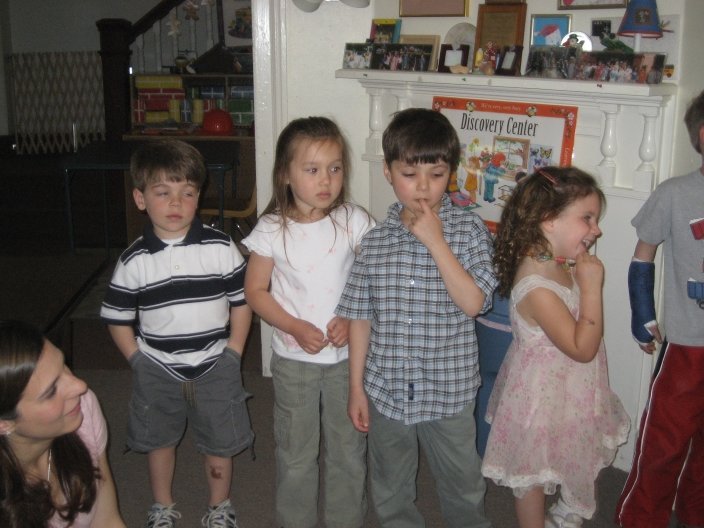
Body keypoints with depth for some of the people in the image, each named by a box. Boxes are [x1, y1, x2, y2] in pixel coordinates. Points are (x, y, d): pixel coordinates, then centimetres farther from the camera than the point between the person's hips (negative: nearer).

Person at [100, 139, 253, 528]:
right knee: (158, 440, 19)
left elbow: (241, 302, -2)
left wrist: (232, 354, -4)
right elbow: (117, 320, 1)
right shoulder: (134, 261, -8)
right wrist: (141, 363, -3)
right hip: (157, 371, 1)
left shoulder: (221, 248, -10)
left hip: (214, 366, -1)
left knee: (219, 441, 14)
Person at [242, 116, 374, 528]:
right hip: (294, 358, -1)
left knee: (349, 449, 14)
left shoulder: (354, 221, -9)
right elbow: (256, 290, -4)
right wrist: (297, 328, -15)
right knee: (296, 453, 14)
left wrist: (351, 320, -16)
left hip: (347, 354, 1)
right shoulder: (273, 230, -11)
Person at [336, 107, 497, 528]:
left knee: (464, 490, 18)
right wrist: (356, 387, 3)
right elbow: (361, 317, 1)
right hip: (386, 392, 2)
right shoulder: (375, 241, -3)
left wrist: (435, 241, -23)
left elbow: (473, 303, -20)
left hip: (449, 392, -2)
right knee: (391, 494, 21)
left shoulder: (469, 230, -9)